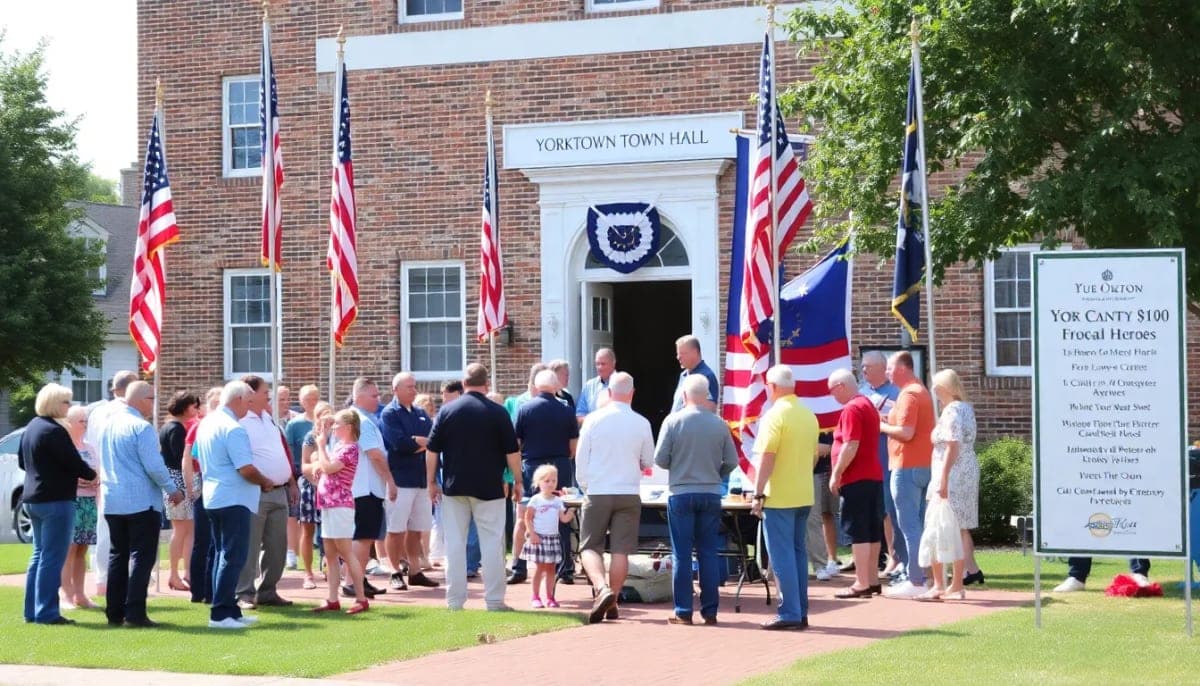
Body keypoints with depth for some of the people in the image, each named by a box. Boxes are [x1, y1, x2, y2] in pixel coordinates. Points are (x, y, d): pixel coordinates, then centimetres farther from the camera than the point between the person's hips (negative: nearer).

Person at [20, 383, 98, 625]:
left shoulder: (31, 428, 12)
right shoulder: (54, 431, -17)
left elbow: (22, 462, 21)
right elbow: (74, 462, -18)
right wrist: (92, 476, 1)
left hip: (34, 498, 10)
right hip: (55, 500, -10)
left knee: (39, 555, 16)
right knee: (52, 557, -6)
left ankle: (32, 610, 17)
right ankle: (46, 612, -6)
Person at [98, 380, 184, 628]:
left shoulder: (109, 424, 10)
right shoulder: (141, 428, -15)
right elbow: (154, 466, -18)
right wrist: (173, 490, -7)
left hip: (112, 502, 8)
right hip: (141, 502, -8)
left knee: (117, 556, 13)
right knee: (142, 557, -4)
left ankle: (114, 612, 13)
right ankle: (134, 612, -9)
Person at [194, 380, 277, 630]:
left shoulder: (207, 423, 11)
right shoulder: (233, 429, -18)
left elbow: (201, 462, 20)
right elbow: (247, 470, -22)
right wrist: (265, 482, -5)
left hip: (212, 497, 10)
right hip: (234, 500, -10)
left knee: (223, 555, 14)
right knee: (234, 556, -6)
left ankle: (229, 610, 19)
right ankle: (221, 614, -8)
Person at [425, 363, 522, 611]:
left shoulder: (446, 411, 1)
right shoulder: (498, 413, -4)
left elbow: (432, 450, 2)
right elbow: (512, 452, -2)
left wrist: (431, 482, 10)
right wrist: (518, 482, 8)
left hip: (454, 486, 2)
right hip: (489, 488, -2)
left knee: (455, 543, 5)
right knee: (492, 543, 3)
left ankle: (454, 600, 5)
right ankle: (494, 599, 2)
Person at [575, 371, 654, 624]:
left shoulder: (593, 420, -6)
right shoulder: (641, 424, -3)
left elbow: (581, 459, -1)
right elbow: (649, 461, 10)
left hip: (597, 493, -1)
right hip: (629, 494, 1)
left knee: (590, 546, 4)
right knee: (620, 550, 6)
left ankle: (602, 588, -19)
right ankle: (612, 603, 8)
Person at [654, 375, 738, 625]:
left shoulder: (673, 421, -8)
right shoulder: (719, 424, -2)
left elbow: (660, 459, -6)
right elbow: (732, 461, 1)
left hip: (681, 493, -2)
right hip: (711, 494, 2)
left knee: (682, 555, 4)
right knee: (709, 553, 9)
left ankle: (683, 612, 3)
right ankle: (710, 611, 10)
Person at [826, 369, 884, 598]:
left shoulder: (851, 409, -15)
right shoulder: (868, 405, 16)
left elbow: (851, 445, -22)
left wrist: (836, 474, -17)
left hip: (856, 478, -10)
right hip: (873, 476, 10)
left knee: (858, 532, -8)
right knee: (872, 530, 11)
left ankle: (862, 584, -8)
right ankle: (873, 580, 16)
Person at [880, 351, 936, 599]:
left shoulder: (908, 394, -14)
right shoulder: (922, 391, 18)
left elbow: (906, 432, -22)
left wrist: (882, 426, -7)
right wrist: (890, 421, 12)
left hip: (907, 467, -10)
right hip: (924, 465, 10)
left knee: (909, 525, -7)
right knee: (918, 525, 12)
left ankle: (915, 581, -8)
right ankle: (917, 576, 16)